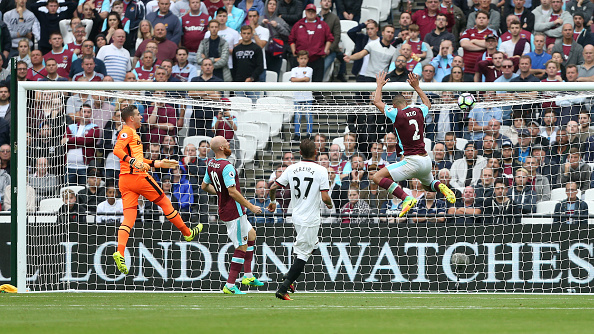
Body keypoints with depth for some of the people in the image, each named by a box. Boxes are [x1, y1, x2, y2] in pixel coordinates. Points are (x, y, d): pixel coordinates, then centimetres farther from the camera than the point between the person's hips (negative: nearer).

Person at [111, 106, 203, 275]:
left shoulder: (131, 133, 26)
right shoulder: (127, 132, -5)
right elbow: (117, 150, -22)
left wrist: (158, 163, 33)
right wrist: (133, 161, -32)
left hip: (124, 179, 9)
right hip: (138, 177, -9)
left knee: (129, 218, -3)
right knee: (164, 202, 10)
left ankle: (119, 252, -23)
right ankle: (187, 233, 25)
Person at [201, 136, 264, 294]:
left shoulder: (211, 165, 5)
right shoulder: (227, 167, -23)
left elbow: (204, 186, 18)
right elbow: (232, 192, -27)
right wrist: (251, 207, -21)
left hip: (224, 210, 10)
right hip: (234, 212, -10)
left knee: (251, 234, 24)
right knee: (242, 247, -4)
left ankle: (248, 275, 23)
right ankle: (230, 285, -4)